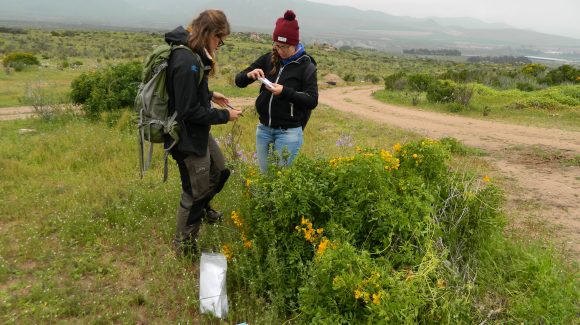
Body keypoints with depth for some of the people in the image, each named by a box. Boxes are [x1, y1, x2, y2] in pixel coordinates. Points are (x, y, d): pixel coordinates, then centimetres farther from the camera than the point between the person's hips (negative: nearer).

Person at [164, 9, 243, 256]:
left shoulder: (190, 53, 3)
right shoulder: (187, 61, -29)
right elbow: (189, 110, -26)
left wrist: (210, 95, 10)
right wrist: (224, 115, -17)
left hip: (198, 133, 10)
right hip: (188, 139, -10)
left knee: (219, 171, 28)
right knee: (194, 193, 7)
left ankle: (202, 207, 55)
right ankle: (184, 247, 28)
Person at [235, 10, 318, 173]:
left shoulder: (306, 66, -9)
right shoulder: (268, 59, 1)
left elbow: (312, 101, -14)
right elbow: (239, 81, 5)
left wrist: (285, 91, -26)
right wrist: (249, 75, -18)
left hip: (289, 132, -4)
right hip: (263, 128, 4)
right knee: (264, 173, 17)